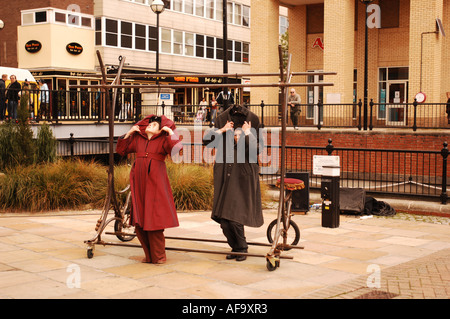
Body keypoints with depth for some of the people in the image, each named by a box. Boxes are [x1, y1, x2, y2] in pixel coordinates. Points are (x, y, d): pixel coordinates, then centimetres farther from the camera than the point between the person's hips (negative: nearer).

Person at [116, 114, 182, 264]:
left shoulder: (163, 140, 3)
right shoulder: (137, 139, 17)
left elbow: (176, 148, -16)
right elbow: (121, 150, 20)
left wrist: (170, 132, -6)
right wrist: (128, 133, 13)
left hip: (155, 182, -5)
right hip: (139, 182, 5)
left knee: (153, 217, -6)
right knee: (140, 220, 5)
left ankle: (159, 255, 6)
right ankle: (149, 254, 15)